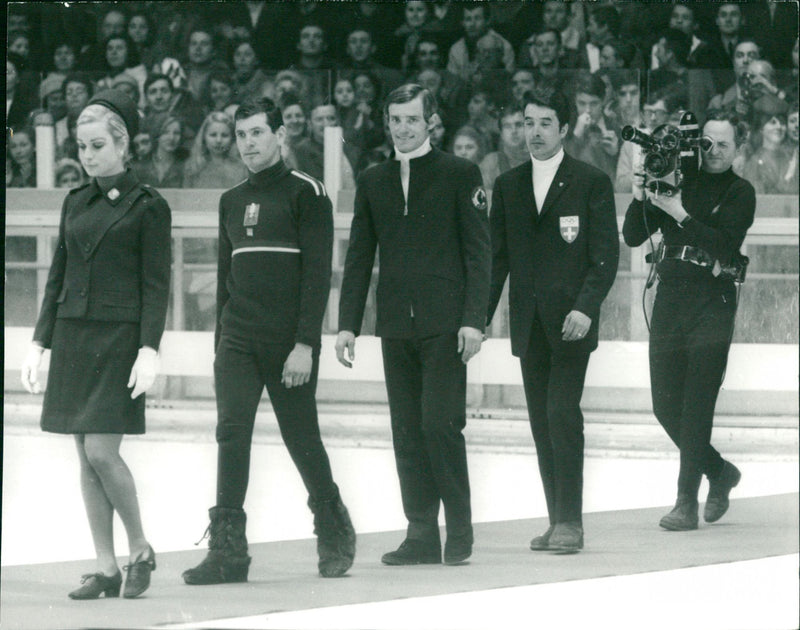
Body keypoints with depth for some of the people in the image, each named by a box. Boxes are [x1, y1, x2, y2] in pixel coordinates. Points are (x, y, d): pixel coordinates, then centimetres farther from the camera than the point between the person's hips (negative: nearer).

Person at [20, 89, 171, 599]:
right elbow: (58, 275, 16)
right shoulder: (76, 203, 12)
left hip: (119, 339, -6)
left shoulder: (147, 207, -4)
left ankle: (140, 549, 7)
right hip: (73, 337, 6)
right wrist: (40, 341, 11)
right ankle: (106, 569, 8)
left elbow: (156, 284, -7)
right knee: (87, 458, 4)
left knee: (102, 452, -12)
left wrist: (149, 350, -15)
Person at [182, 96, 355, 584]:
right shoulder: (232, 201, 14)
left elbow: (317, 273, -10)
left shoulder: (306, 194, -4)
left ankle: (335, 532, 26)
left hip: (289, 341, -5)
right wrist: (221, 343, 16)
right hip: (238, 339, 5)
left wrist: (305, 344, -16)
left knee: (302, 438, 4)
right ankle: (228, 550, -12)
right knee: (231, 433, -9)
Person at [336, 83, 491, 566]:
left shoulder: (460, 175, 2)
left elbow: (478, 251, -2)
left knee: (441, 424, -11)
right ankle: (421, 535, 6)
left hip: (444, 326, -4)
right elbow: (359, 258, 15)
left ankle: (460, 529, 1)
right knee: (408, 432, 3)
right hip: (397, 326, 4)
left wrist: (473, 319, -10)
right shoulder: (373, 182, 14)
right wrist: (348, 324, 8)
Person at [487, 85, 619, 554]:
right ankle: (559, 521, 9)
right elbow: (497, 256, 14)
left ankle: (570, 521, -10)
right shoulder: (509, 186, 13)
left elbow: (606, 255, -4)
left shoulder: (591, 182, 0)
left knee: (562, 414, -13)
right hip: (528, 323, 5)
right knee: (542, 422, 4)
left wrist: (585, 308, -17)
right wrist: (481, 316, 6)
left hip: (571, 322, -5)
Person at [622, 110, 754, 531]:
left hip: (711, 306, -5)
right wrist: (641, 199, -9)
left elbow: (723, 244, -16)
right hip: (669, 302, 5)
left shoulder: (740, 193, 0)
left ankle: (687, 503, -6)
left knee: (696, 408, -10)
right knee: (666, 406, 6)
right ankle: (719, 473, 29)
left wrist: (680, 214, -21)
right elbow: (632, 237, 8)